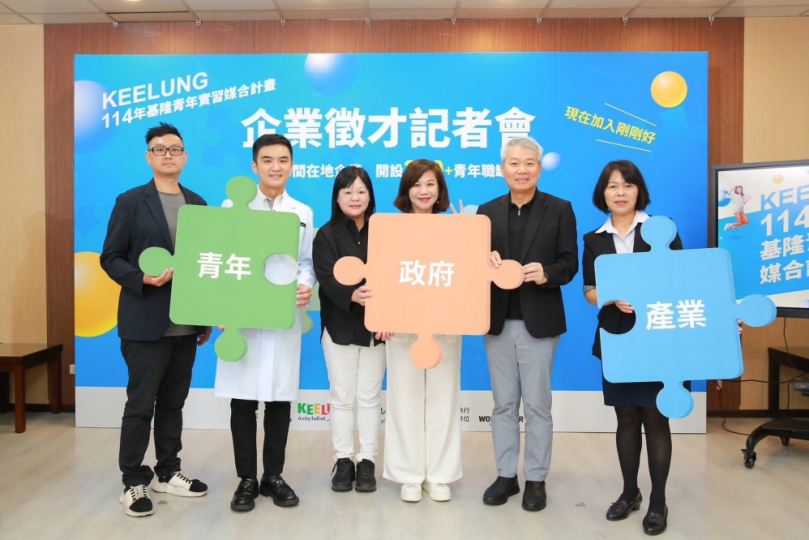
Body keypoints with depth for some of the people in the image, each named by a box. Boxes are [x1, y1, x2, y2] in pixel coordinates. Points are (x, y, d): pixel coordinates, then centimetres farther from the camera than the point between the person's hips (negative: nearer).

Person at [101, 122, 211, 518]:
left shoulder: (197, 203, 11)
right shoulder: (131, 201, -2)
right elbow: (110, 258, -4)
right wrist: (143, 280, -22)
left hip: (186, 323, 5)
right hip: (146, 322, -4)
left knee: (173, 402, 14)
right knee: (141, 404, 2)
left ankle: (167, 473, 26)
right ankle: (133, 482, 14)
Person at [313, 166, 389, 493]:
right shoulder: (326, 236, -1)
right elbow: (327, 280, -14)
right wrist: (352, 296, -34)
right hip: (340, 326, -1)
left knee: (369, 396, 7)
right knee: (342, 397, 7)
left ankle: (367, 461, 16)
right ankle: (343, 460, 17)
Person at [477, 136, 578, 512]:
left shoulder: (560, 209, 1)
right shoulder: (488, 211, 8)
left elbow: (569, 263, -4)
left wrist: (546, 273, -24)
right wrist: (487, 261, -17)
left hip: (539, 322, -3)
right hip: (498, 321, 3)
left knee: (537, 404, 5)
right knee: (503, 403, 11)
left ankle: (536, 479, 19)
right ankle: (506, 475, 23)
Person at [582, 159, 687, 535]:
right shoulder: (594, 240, 7)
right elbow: (590, 291, 6)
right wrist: (615, 299, -13)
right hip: (616, 338, 2)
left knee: (655, 417, 2)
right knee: (626, 417, 11)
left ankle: (658, 501, 14)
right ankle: (629, 492, 26)